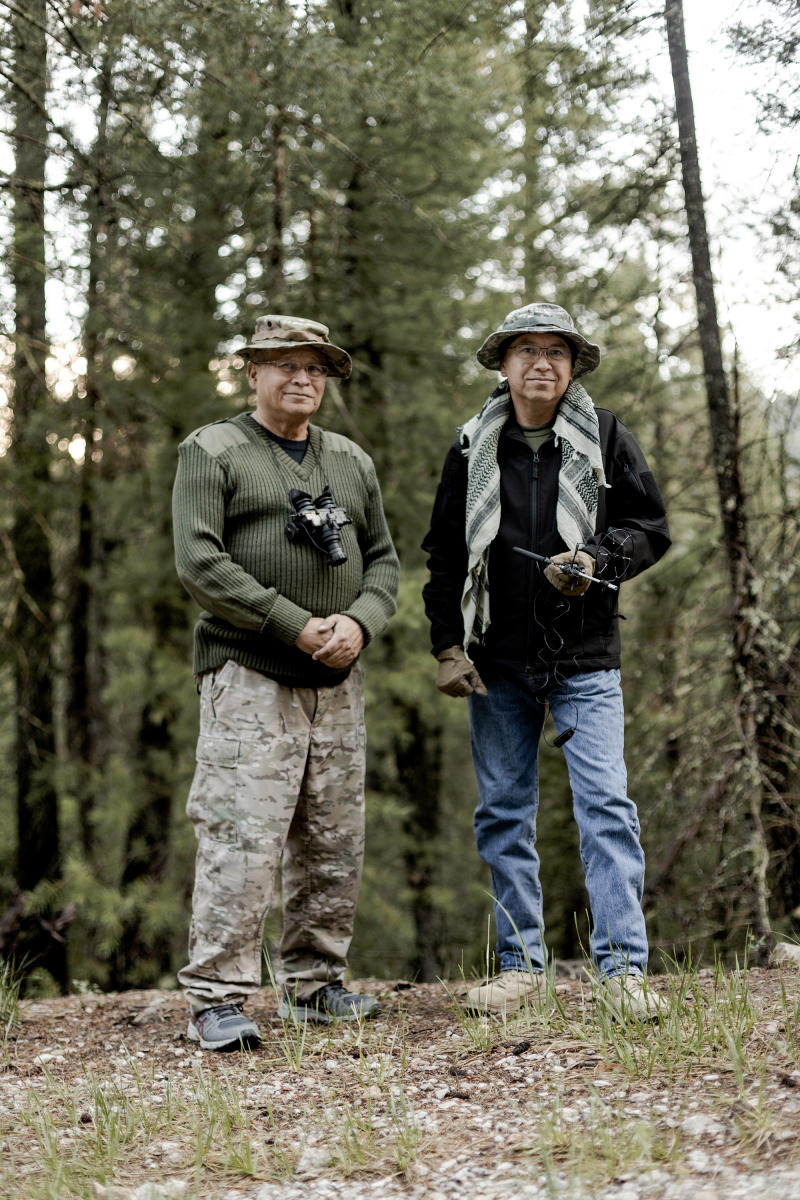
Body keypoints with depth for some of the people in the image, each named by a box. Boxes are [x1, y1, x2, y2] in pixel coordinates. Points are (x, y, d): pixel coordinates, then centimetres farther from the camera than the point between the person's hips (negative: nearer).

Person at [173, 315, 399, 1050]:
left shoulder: (352, 462, 17)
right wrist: (297, 627, -15)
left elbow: (383, 558, 16)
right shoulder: (211, 453, 0)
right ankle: (217, 1001, -7)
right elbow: (199, 562, -11)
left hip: (338, 684, 6)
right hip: (249, 678, -6)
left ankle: (315, 986, 20)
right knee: (242, 839, -12)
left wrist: (359, 623, -6)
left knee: (335, 843, 8)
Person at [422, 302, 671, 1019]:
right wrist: (448, 645, 3)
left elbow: (651, 530, 4)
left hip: (585, 661, -2)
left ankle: (624, 967, -6)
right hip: (497, 663, 3)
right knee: (503, 813, 6)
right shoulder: (472, 450, 7)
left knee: (605, 804, -10)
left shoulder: (607, 439, 2)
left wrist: (597, 561, -15)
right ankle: (521, 965, 15)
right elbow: (443, 554, 11)